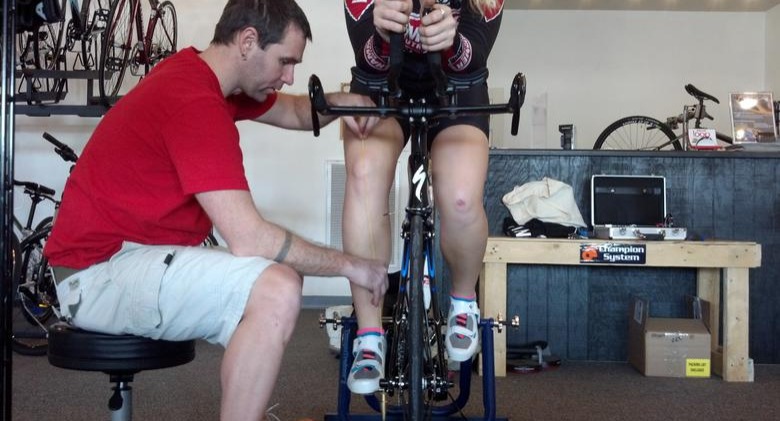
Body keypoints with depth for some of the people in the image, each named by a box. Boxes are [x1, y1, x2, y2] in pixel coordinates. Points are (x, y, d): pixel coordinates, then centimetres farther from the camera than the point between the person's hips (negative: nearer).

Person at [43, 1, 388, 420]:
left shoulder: (197, 72, 7)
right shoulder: (195, 103, -24)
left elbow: (294, 113, 21)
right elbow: (249, 238, -28)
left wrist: (339, 100, -1)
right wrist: (347, 264, -16)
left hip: (131, 251, 11)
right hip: (98, 273, -11)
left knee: (277, 276, 18)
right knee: (276, 290, -27)